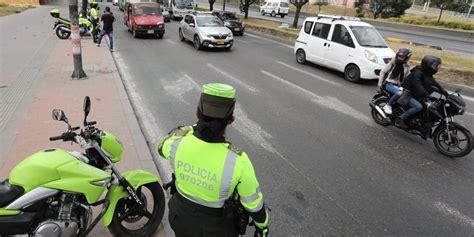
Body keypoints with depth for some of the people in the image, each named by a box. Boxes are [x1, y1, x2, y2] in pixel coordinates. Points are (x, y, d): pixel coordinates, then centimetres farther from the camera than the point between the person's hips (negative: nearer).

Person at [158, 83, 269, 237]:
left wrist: (193, 128, 12)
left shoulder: (178, 140, -27)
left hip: (181, 215, 3)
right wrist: (262, 224, 1)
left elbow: (163, 147, 1)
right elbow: (253, 202, -20)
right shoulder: (237, 161, -37)